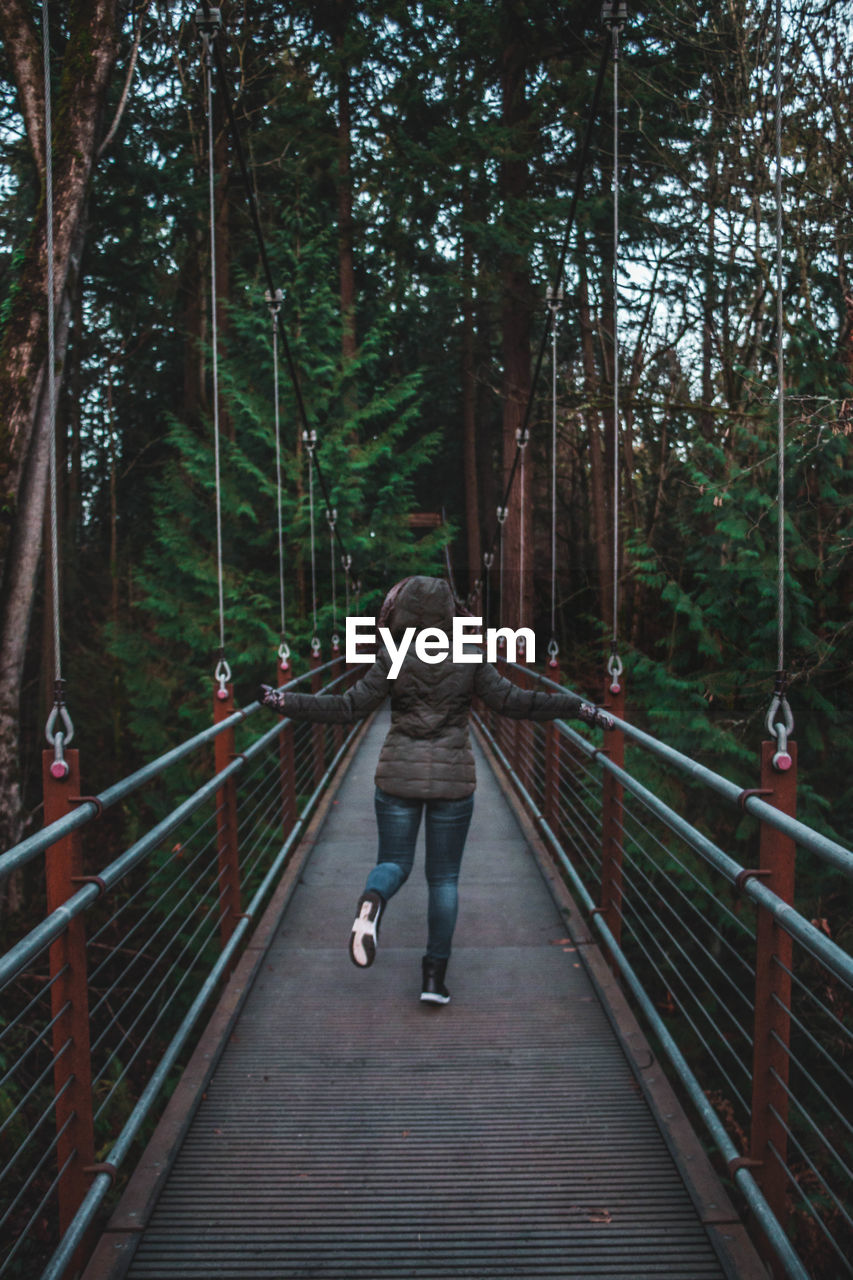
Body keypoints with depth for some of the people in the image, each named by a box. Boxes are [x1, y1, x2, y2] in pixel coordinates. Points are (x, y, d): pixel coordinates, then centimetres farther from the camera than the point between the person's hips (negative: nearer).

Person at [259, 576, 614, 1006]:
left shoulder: (392, 661, -6)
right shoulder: (468, 662, -6)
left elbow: (346, 708, -8)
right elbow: (514, 702, -10)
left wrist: (285, 703, -1)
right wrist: (580, 707, -5)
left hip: (399, 776, 0)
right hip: (452, 780, 0)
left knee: (393, 865, 13)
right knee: (444, 877, 11)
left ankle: (372, 902, -21)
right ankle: (435, 976, 6)